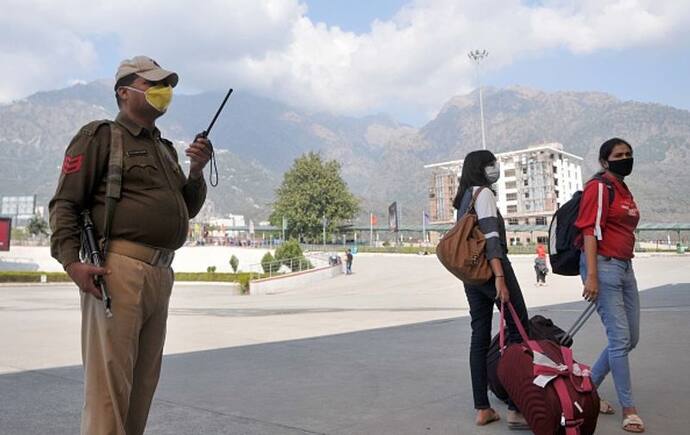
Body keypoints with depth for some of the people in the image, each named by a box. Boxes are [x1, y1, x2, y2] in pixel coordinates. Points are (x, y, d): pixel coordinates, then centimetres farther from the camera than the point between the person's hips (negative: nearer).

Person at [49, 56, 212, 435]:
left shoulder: (165, 148, 24)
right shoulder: (101, 136, 3)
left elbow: (187, 210, 25)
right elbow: (65, 204, -4)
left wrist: (196, 172, 8)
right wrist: (71, 261, -17)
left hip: (161, 275, 8)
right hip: (119, 270, -7)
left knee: (143, 383, 13)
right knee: (109, 379, -7)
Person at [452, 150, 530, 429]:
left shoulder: (463, 198, 19)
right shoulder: (483, 193, -7)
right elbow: (490, 238, -18)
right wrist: (500, 278, -24)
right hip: (491, 268, -9)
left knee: (480, 337, 6)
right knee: (519, 330, -4)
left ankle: (482, 409, 9)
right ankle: (516, 408, -8)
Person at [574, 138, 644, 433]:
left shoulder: (624, 191, 17)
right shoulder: (599, 187, -8)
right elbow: (589, 231, -16)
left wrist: (624, 264, 17)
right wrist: (591, 275, -22)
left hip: (625, 266, 9)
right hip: (603, 266, -9)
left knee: (630, 339, 12)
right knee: (620, 337, -7)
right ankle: (628, 408, 5)